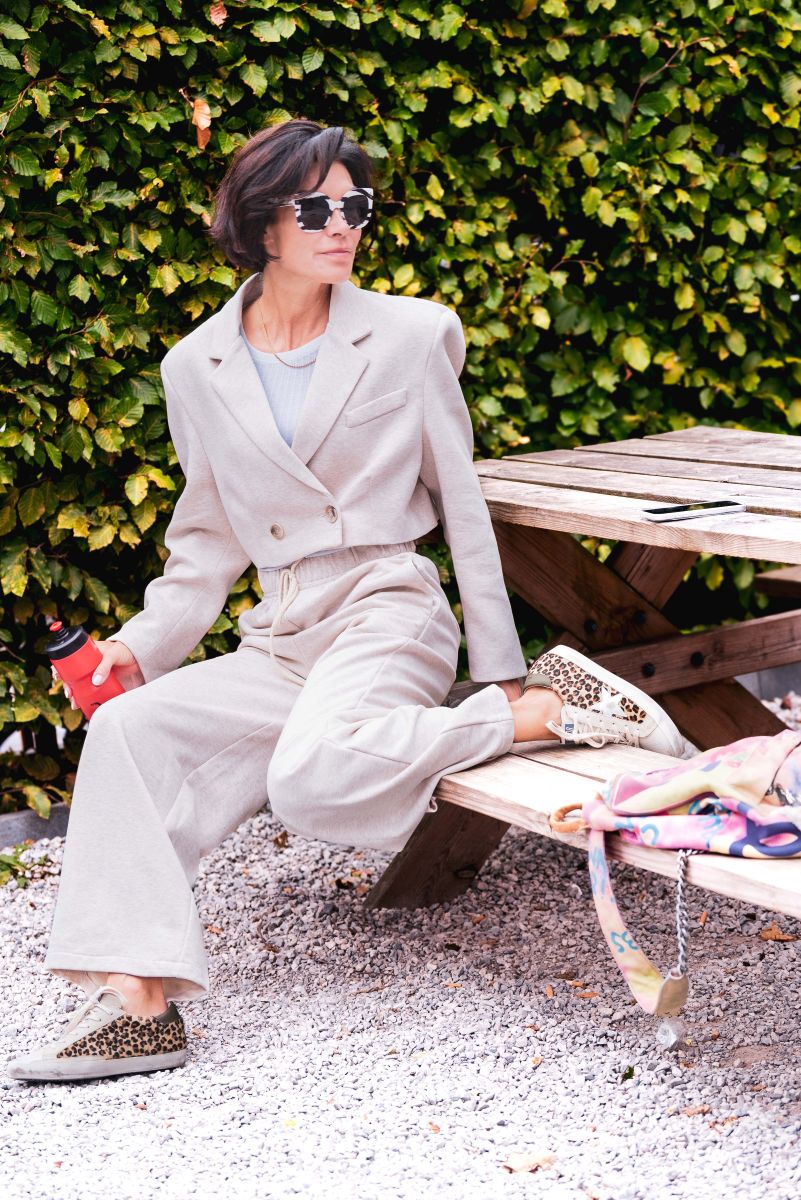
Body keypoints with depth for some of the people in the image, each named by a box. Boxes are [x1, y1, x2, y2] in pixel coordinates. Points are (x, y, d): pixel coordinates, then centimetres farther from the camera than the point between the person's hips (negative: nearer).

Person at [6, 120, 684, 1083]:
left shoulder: (411, 335, 1)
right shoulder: (197, 367, 10)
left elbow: (463, 508, 6)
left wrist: (502, 672, 5)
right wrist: (144, 642, 4)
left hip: (389, 613, -5)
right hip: (282, 639, 5)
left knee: (309, 778, -35)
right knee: (130, 727, -21)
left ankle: (549, 712, -19)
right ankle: (136, 998, -23)